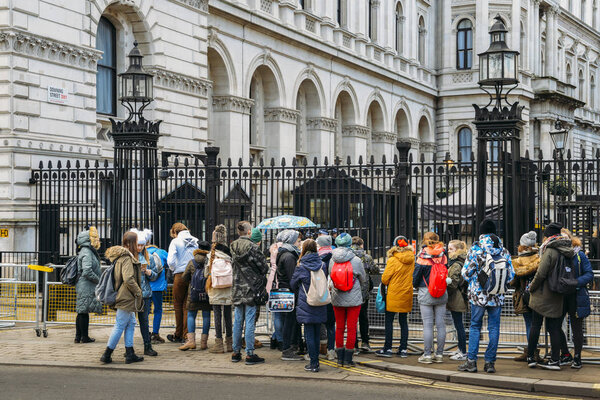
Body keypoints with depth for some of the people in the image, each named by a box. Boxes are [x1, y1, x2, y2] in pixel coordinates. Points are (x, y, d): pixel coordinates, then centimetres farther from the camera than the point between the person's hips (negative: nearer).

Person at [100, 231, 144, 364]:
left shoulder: (120, 256, 14)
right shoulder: (127, 258, -18)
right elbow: (128, 279, -26)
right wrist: (139, 292, -15)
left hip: (125, 297, 10)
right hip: (127, 298, -10)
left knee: (131, 323, 14)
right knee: (120, 326, -4)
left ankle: (130, 354, 17)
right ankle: (107, 355, 1)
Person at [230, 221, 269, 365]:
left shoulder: (233, 247, 4)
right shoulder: (252, 247, -14)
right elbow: (264, 267, -8)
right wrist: (260, 276, 12)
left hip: (237, 289, 6)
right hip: (251, 289, -6)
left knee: (237, 321, 11)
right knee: (249, 322, -3)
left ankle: (236, 352, 17)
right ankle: (250, 354, -1)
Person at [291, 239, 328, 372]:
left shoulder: (301, 267, -9)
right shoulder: (322, 265, -1)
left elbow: (293, 284, 5)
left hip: (306, 305, -4)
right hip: (320, 306, 4)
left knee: (309, 335, 0)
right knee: (317, 333, 13)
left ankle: (313, 364, 0)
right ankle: (316, 361, 19)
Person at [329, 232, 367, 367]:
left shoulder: (332, 260, -5)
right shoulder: (356, 260, -12)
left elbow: (331, 278, 5)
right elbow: (363, 280, 1)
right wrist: (360, 288, 21)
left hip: (337, 299, 3)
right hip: (353, 299, -3)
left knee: (339, 327, 12)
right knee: (351, 328, 4)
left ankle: (340, 357, 16)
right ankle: (348, 358, 7)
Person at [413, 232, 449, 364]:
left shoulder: (423, 257, -9)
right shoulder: (443, 256, 1)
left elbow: (416, 275, -3)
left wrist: (416, 286, 14)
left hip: (426, 294, -4)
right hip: (442, 294, 4)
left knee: (428, 325, -1)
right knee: (441, 324, 6)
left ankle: (427, 355, 0)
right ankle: (439, 354, 11)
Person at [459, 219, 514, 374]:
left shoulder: (475, 249, -7)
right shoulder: (503, 251, 3)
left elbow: (466, 272, -5)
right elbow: (511, 275, 7)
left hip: (478, 294, -2)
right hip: (497, 296, 2)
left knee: (475, 326, 6)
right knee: (494, 328, 7)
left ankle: (471, 361, 4)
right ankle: (490, 362, 8)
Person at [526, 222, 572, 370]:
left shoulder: (550, 251, -15)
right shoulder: (567, 252, 7)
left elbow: (541, 274, -17)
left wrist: (532, 288, -4)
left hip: (542, 296, -6)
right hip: (557, 297, 6)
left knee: (535, 325, 4)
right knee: (554, 328, 7)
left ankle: (530, 357, 8)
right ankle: (555, 360, 7)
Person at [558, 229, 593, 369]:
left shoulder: (580, 255, -2)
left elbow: (589, 274, -6)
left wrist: (575, 282, -21)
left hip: (577, 296, -3)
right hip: (560, 296, 3)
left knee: (576, 328, 4)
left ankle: (577, 358, 17)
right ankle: (566, 355, 14)